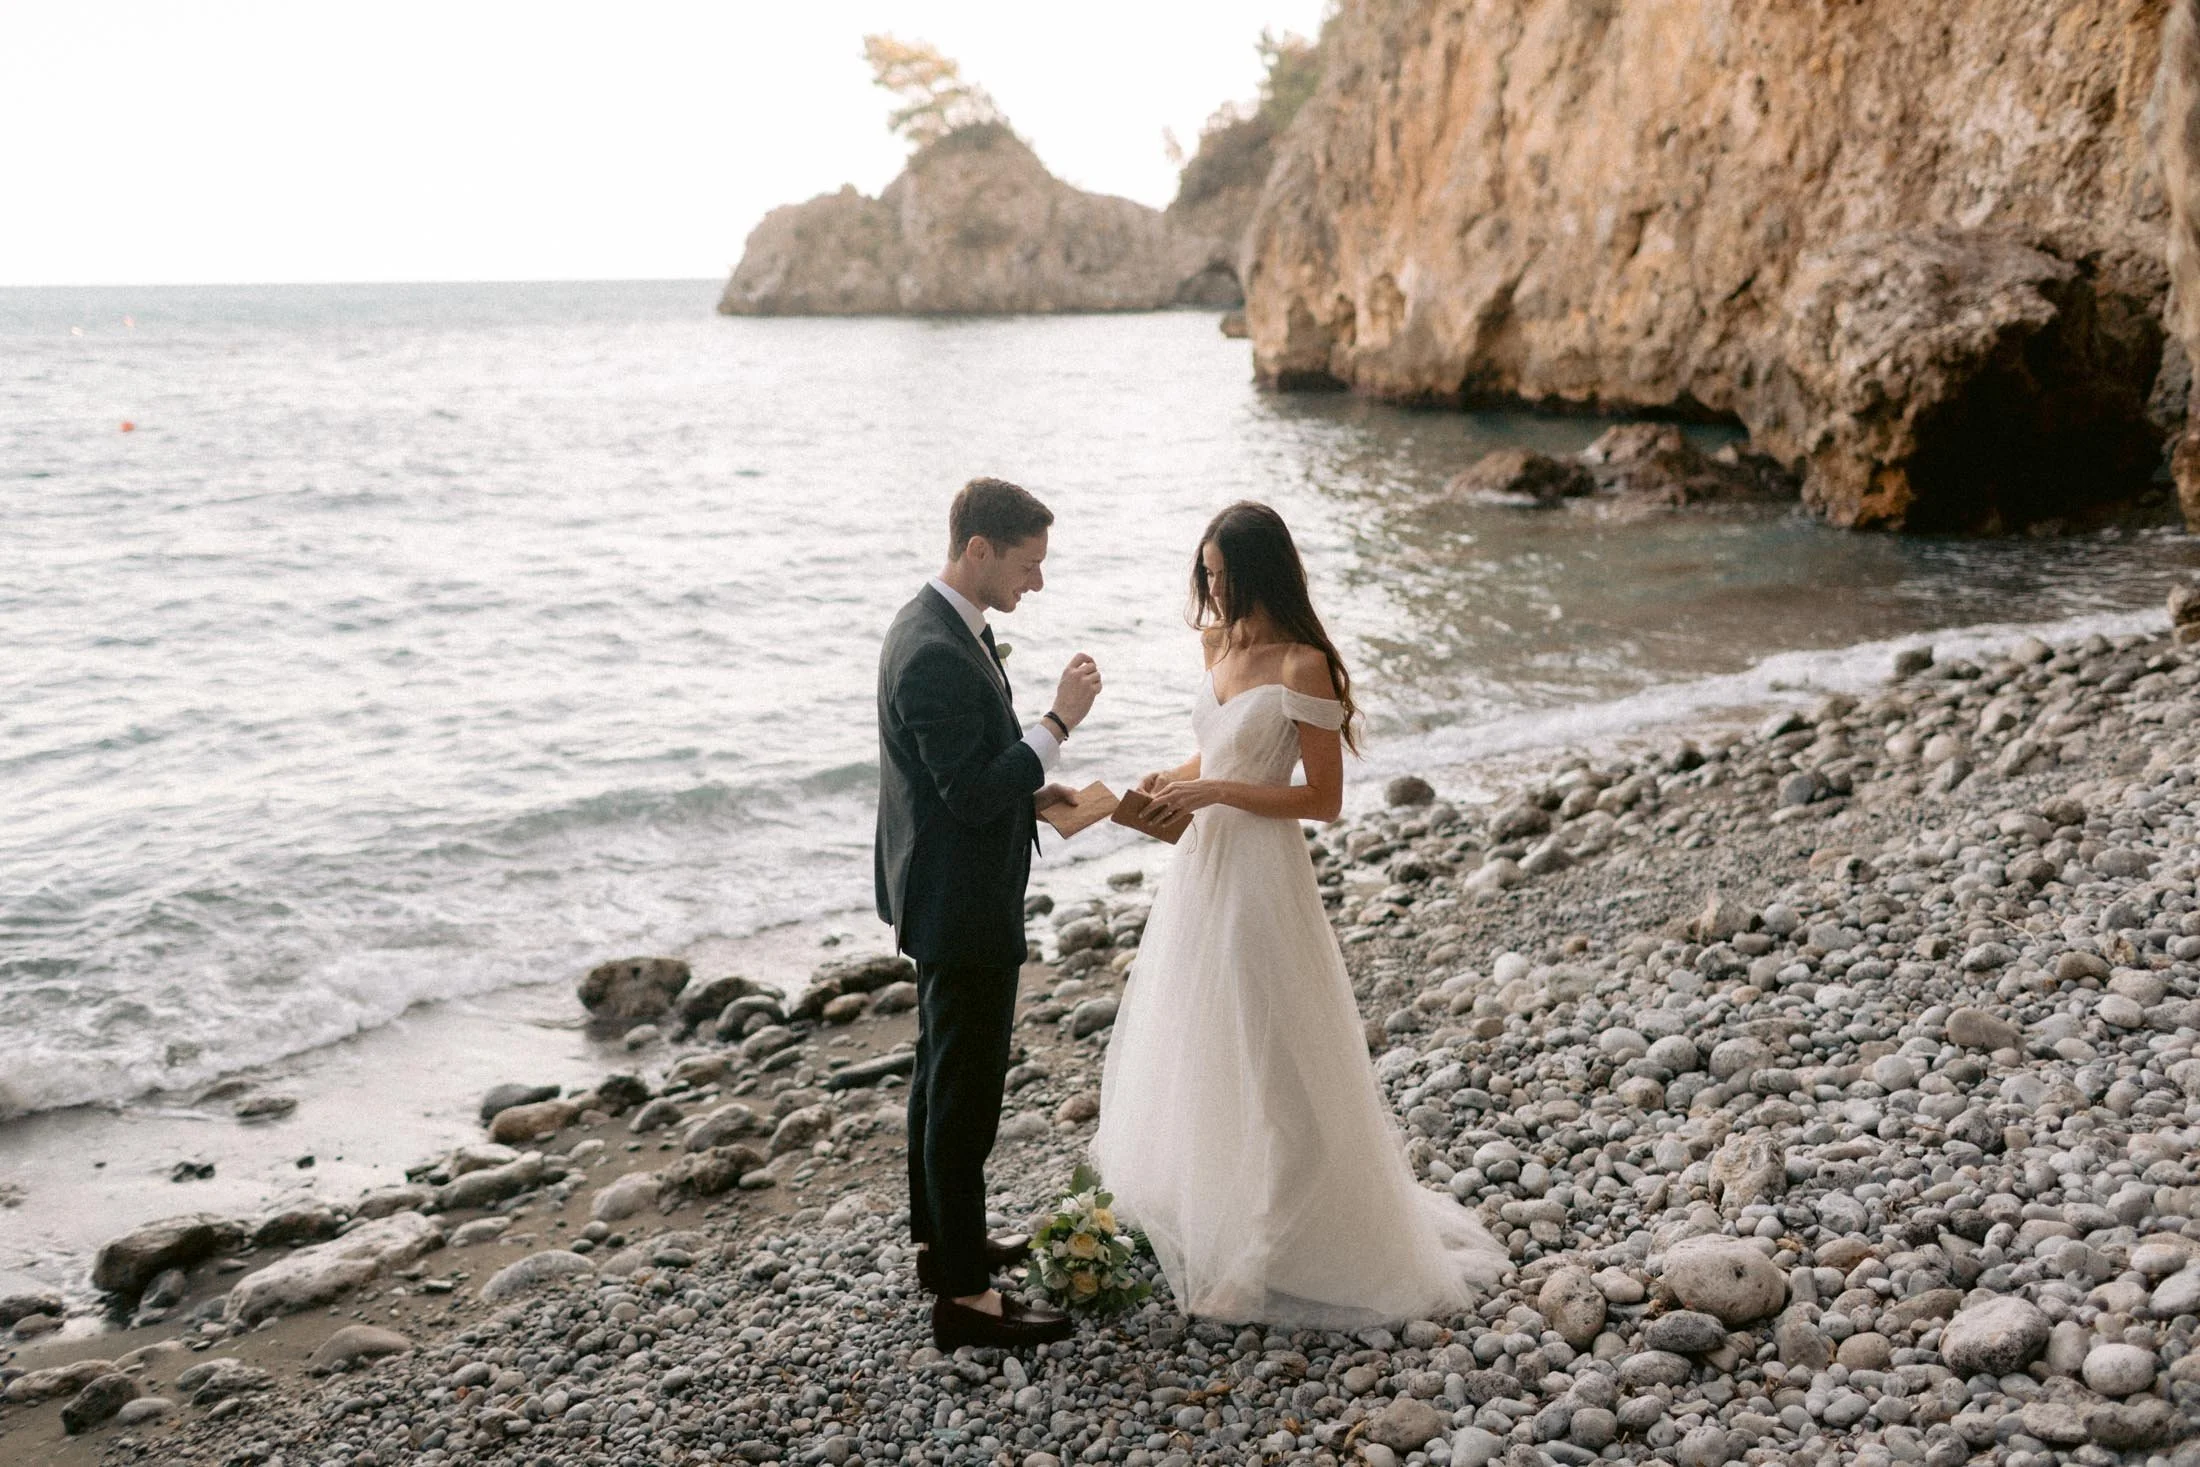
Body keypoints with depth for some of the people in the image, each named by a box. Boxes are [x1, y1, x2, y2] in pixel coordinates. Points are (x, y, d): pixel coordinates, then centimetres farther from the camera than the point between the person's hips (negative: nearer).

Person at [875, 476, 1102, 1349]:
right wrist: (1060, 722, -22)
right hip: (962, 907, -11)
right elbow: (972, 795, -27)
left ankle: (940, 1240, 37)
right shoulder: (935, 656, -26)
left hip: (945, 900, 11)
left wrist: (1027, 790, 6)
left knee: (942, 1075, 22)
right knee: (966, 1094, -2)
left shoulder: (937, 627, 7)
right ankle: (966, 1294, 9)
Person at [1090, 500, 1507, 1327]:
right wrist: (1172, 780, 0)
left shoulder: (1303, 666, -16)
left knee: (1266, 1057, 2)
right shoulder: (1219, 643, 7)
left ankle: (1287, 1244, 17)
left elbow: (1324, 800, -16)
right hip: (1203, 863, 8)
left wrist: (1216, 793, -21)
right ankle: (1206, 1210, 35)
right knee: (1193, 1047, 17)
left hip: (1260, 871, -8)